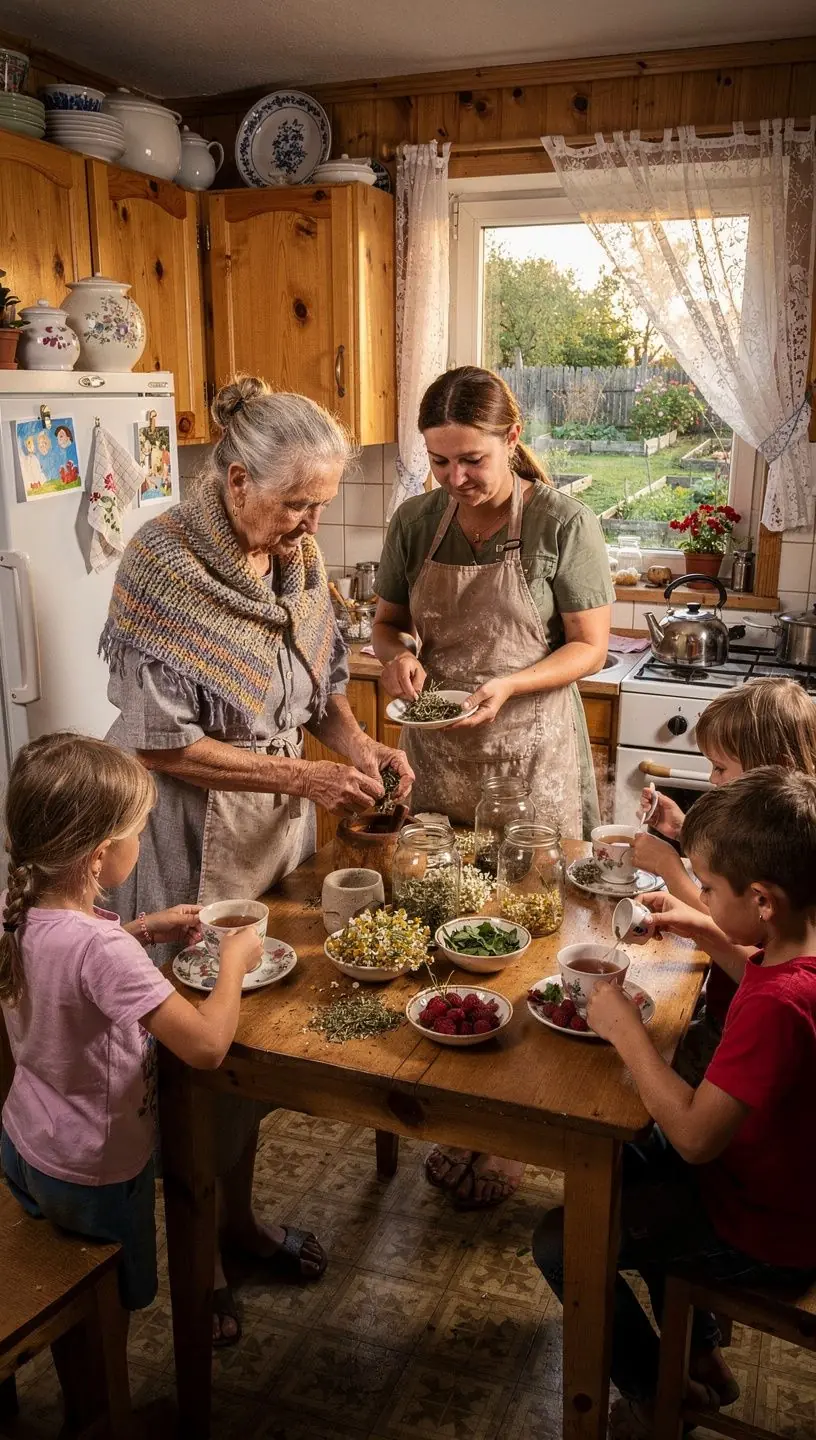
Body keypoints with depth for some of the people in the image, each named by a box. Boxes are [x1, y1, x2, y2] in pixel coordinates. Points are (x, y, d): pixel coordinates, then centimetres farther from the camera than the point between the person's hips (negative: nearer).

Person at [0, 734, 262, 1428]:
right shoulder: (102, 950, -38)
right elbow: (207, 1045, -38)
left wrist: (144, 929, 2)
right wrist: (235, 960, -22)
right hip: (94, 1169, -7)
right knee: (109, 1306, 21)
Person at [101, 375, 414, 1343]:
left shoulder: (296, 557, 1)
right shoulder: (163, 564, -20)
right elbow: (163, 744, -20)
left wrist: (356, 742, -5)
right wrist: (301, 776, -23)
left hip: (275, 834, 6)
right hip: (188, 847, -6)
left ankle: (237, 1213, 40)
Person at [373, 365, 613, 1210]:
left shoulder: (562, 523, -10)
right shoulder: (416, 522, 1)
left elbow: (590, 646, -7)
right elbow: (387, 618, 11)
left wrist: (507, 686, -22)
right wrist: (395, 653, -12)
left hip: (531, 758, -3)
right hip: (437, 753, 4)